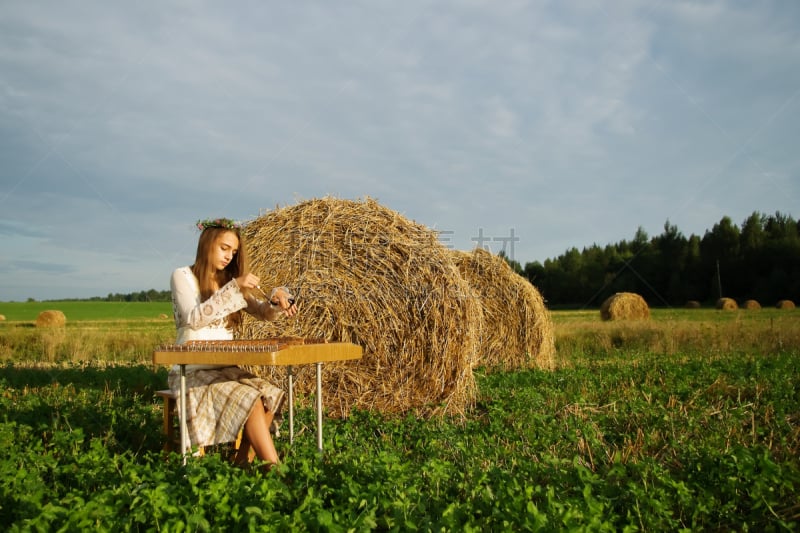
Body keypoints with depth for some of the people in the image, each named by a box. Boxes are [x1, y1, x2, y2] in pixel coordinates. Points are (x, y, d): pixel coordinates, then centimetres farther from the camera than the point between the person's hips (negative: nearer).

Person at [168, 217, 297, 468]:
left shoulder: (231, 280, 14)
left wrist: (278, 299, -15)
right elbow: (193, 318, -20)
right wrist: (233, 288, -26)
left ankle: (243, 459, -12)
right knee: (249, 399, -27)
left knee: (272, 394, -19)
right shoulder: (183, 276, -4)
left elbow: (264, 313, 8)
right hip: (193, 371, -6)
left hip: (227, 368, 6)